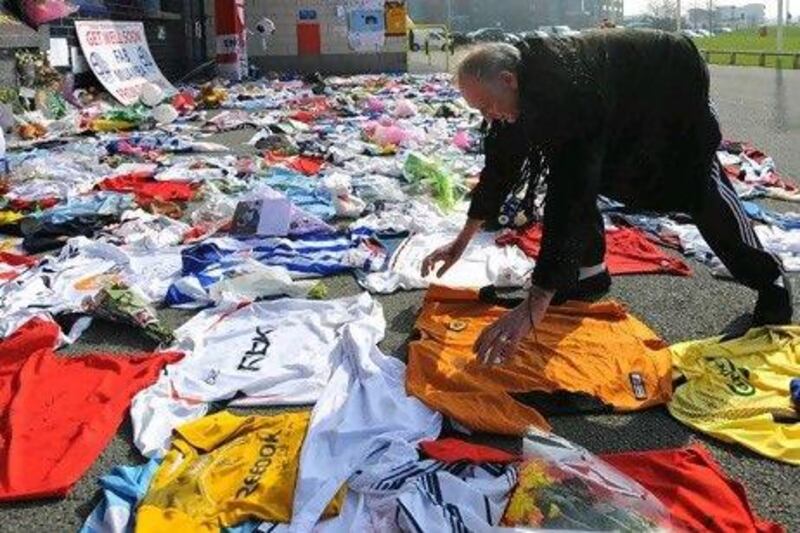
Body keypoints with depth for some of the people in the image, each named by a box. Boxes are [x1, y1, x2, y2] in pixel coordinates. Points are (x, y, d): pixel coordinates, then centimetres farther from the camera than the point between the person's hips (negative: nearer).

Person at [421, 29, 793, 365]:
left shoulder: (569, 91, -45)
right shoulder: (519, 74, -19)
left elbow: (570, 200, -52)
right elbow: (501, 163, -7)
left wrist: (532, 309, -56)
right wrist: (461, 242, -3)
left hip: (674, 79, -7)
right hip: (625, 99, 7)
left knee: (701, 188, -4)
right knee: (570, 169, -5)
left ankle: (769, 279, 16)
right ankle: (589, 271, 9)